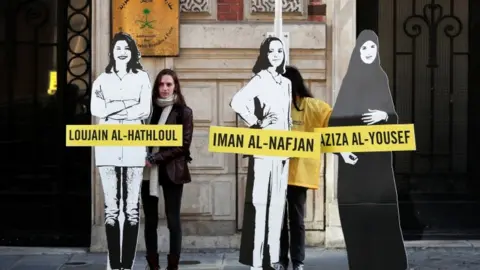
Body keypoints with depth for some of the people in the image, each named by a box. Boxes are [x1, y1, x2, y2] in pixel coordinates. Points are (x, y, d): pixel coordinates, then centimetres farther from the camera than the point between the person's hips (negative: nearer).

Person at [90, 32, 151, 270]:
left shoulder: (141, 77, 11)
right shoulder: (102, 79, 14)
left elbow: (145, 110, -2)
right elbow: (95, 109, -1)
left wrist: (111, 111, -4)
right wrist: (129, 106, -7)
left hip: (133, 146, -1)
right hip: (108, 146, 1)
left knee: (132, 207, -2)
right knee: (111, 206, -1)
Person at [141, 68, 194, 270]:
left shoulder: (184, 112, -1)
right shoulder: (149, 108, 7)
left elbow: (184, 145, -7)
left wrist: (155, 158, -14)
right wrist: (144, 159, -12)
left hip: (172, 171, -3)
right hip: (148, 171, 3)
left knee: (173, 220, 1)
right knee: (150, 220, 7)